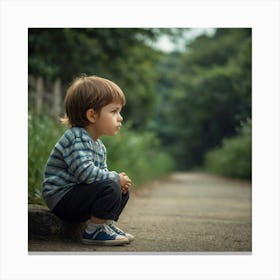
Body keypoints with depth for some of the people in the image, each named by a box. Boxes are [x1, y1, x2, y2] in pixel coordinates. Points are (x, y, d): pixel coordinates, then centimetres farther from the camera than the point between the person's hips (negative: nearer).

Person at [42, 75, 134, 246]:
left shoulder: (99, 145, 12)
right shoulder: (76, 139, -21)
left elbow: (102, 172, 18)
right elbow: (86, 172, -30)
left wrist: (118, 179, -4)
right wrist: (116, 178, -19)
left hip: (75, 192, 10)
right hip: (61, 198, -10)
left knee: (123, 190, 11)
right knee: (110, 188, -26)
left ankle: (106, 224, 13)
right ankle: (94, 231, -13)